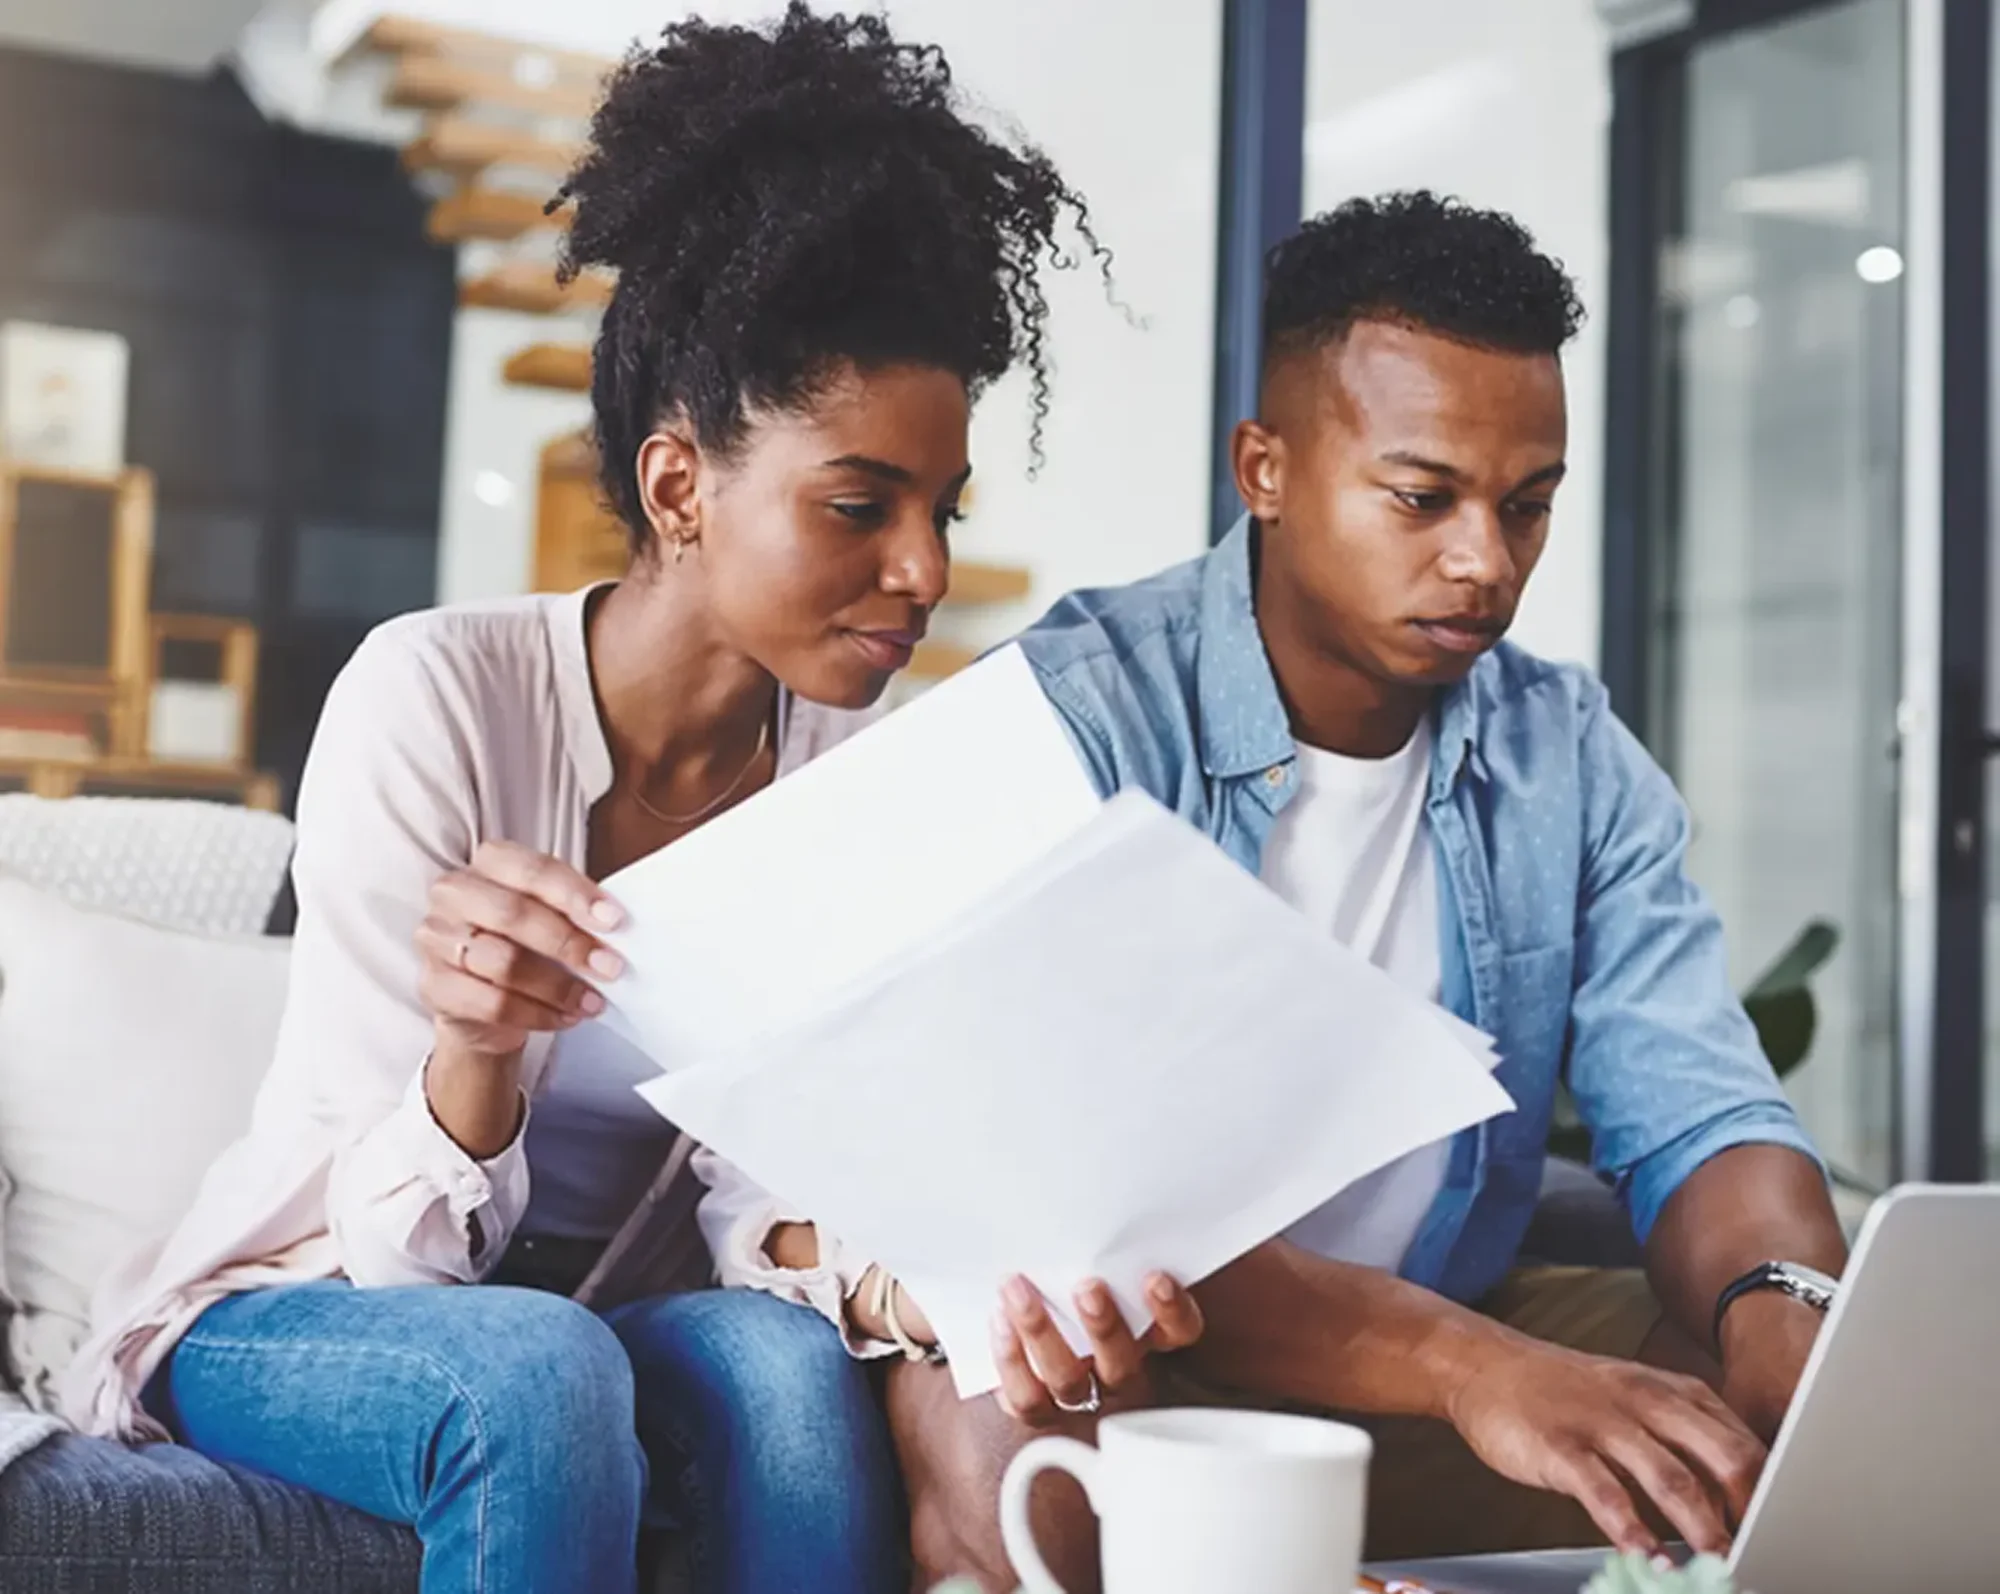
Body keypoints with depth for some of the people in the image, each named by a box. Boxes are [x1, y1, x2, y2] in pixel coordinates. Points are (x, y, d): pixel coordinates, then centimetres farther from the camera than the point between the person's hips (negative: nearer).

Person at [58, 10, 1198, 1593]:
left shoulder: (850, 761, -7)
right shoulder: (437, 691, -20)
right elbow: (401, 1246, -21)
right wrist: (474, 1043, -44)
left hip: (579, 1322, 4)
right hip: (283, 1311, -3)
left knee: (789, 1361, -29)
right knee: (536, 1373, -36)